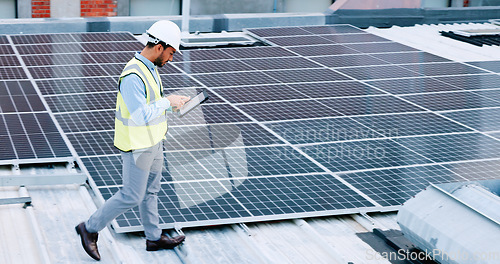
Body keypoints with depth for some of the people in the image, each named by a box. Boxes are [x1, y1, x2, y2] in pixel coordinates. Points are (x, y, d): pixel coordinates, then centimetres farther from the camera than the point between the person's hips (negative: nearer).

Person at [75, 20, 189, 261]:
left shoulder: (149, 68, 4)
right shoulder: (133, 76, -28)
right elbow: (141, 115, -33)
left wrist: (173, 102, 1)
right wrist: (168, 101, -22)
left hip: (152, 141, 10)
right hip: (137, 147, -9)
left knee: (150, 190, 19)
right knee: (132, 196, 2)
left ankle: (154, 238, 32)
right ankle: (90, 229, 17)